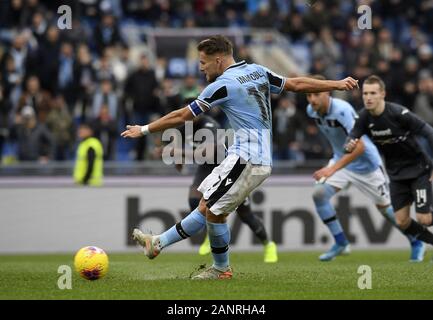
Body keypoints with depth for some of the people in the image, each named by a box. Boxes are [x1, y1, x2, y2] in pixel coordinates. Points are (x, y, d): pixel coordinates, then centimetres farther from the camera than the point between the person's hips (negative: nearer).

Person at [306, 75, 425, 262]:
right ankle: (341, 244, -3)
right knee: (319, 194, -15)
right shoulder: (311, 111, -9)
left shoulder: (342, 110, -31)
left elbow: (359, 147, -37)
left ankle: (416, 244, 28)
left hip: (365, 163, -6)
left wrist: (333, 169, -43)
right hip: (341, 159, 6)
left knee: (385, 207, 6)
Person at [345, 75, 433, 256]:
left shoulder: (398, 113, -25)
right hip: (396, 173, 6)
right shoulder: (364, 117, -8)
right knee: (402, 222, 1)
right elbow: (352, 137, -7)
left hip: (418, 169, -6)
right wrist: (349, 146, -32)